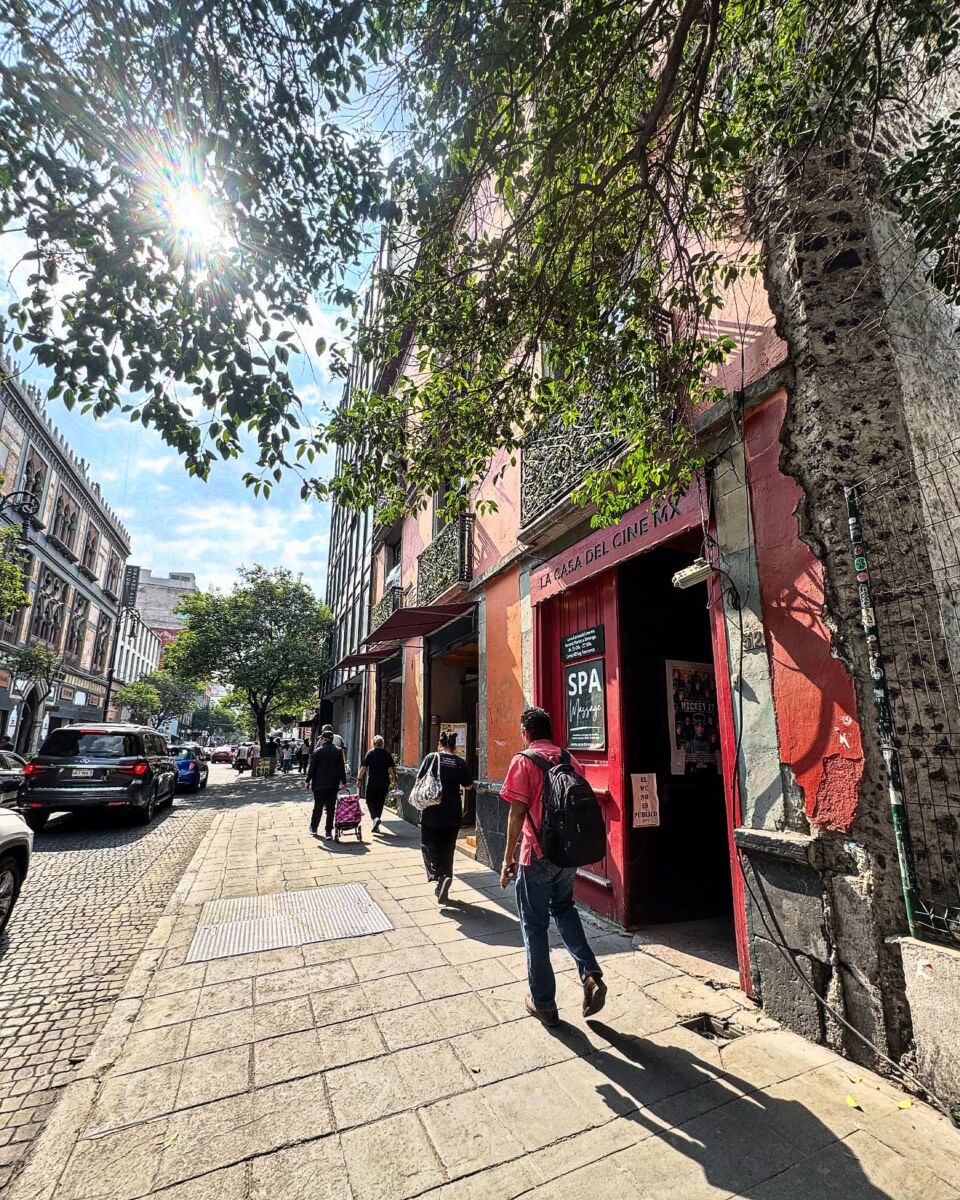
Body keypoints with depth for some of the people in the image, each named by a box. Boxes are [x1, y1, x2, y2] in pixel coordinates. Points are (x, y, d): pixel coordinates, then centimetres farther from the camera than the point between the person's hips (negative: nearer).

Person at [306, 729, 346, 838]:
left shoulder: (317, 751, -6)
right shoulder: (338, 751, 0)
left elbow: (312, 768, -5)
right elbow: (342, 768, 1)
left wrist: (308, 781, 5)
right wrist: (343, 781, 7)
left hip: (319, 784, -1)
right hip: (333, 785, 1)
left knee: (318, 807, 14)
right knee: (331, 808, 6)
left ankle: (313, 828, 26)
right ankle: (328, 831, 7)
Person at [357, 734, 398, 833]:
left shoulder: (370, 753, -2)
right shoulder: (387, 754, 2)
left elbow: (363, 768, -5)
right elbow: (391, 769, -1)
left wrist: (359, 779, 1)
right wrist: (394, 780, 4)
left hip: (372, 782, -2)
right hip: (384, 783, 2)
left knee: (370, 801, 10)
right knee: (380, 803, 12)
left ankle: (375, 818, -15)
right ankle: (376, 826, 15)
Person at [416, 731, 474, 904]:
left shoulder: (431, 758, -6)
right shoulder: (460, 763, -1)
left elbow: (419, 781, -5)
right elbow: (468, 786, 9)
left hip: (431, 812, -2)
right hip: (452, 814, 2)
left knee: (429, 846, 11)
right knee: (447, 850, 15)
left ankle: (437, 875, -13)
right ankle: (442, 889, 17)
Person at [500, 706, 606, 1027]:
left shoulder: (524, 761, -11)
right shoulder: (570, 760, 4)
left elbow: (517, 813, -15)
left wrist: (508, 858, -6)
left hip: (537, 855, -5)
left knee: (534, 926, 12)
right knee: (563, 908, 28)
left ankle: (544, 1004, 23)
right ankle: (591, 974, 14)